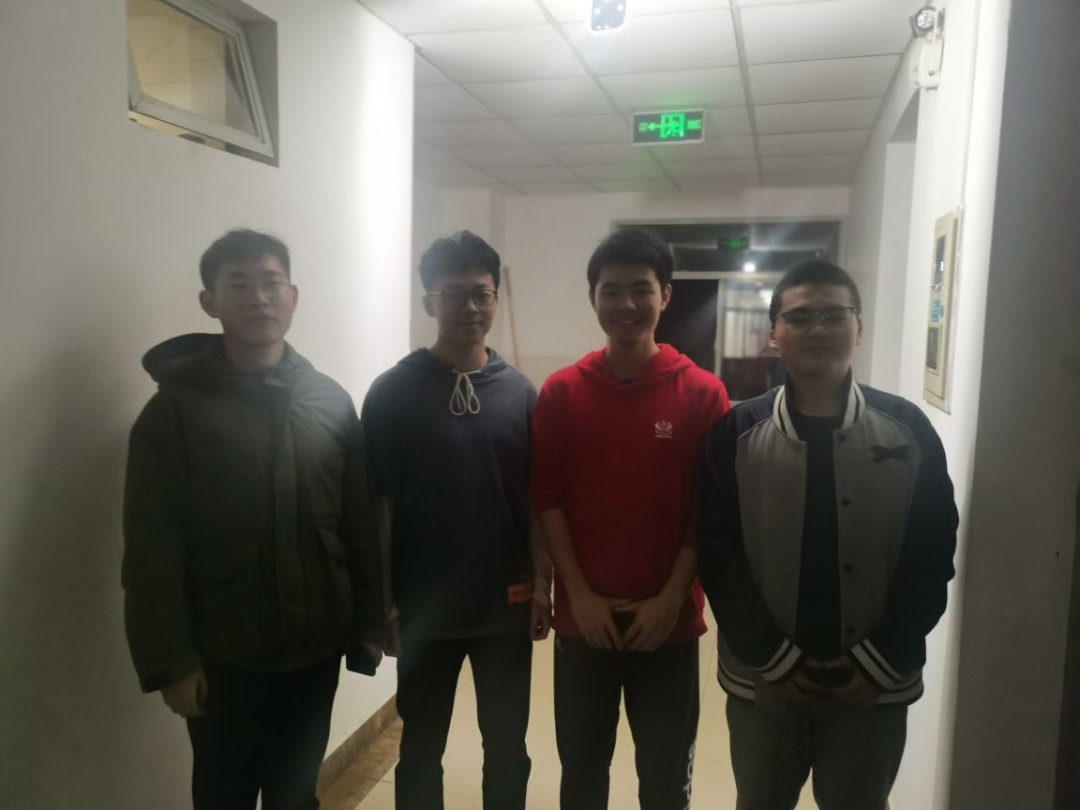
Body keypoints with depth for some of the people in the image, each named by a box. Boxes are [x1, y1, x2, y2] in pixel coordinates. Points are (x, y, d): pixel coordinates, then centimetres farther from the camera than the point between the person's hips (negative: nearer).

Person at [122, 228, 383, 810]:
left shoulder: (332, 402, 0)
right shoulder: (177, 407, -8)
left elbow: (361, 525, 2)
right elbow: (152, 549, -9)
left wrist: (369, 624, 1)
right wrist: (169, 658, -11)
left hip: (316, 649, 3)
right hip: (221, 657, -2)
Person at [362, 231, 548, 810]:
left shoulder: (521, 393, 0)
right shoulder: (394, 391, -8)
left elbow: (537, 499, 4)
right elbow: (378, 504, -6)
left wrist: (542, 584, 1)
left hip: (507, 606, 2)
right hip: (425, 608, -2)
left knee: (507, 746, 18)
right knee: (421, 748, 17)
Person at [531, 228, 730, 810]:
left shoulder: (703, 394, -6)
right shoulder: (560, 392, -3)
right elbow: (546, 498, -3)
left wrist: (671, 597, -10)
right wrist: (579, 592, -8)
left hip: (669, 620, -1)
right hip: (582, 618, 1)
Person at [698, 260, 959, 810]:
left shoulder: (907, 430, -4)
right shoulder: (736, 434, -7)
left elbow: (931, 555, -3)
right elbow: (718, 556, -7)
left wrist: (881, 661, -8)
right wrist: (774, 659, -11)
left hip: (873, 684, 1)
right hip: (764, 680, 0)